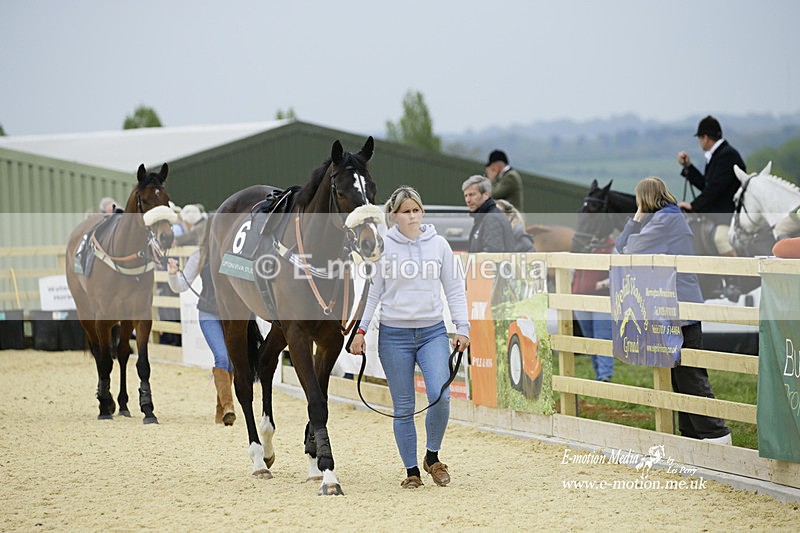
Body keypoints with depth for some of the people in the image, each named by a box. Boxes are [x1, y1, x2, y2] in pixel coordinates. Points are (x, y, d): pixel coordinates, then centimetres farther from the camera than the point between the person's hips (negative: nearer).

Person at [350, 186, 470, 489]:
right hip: (394, 335, -1)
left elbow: (454, 289, 7)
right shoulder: (383, 246, -1)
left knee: (441, 396, -14)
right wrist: (361, 330, -4)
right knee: (403, 408, 2)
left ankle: (432, 456, 8)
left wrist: (462, 327, 0)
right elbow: (372, 291, 2)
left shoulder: (439, 245, 4)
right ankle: (411, 470, 13)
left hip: (433, 331, 1)